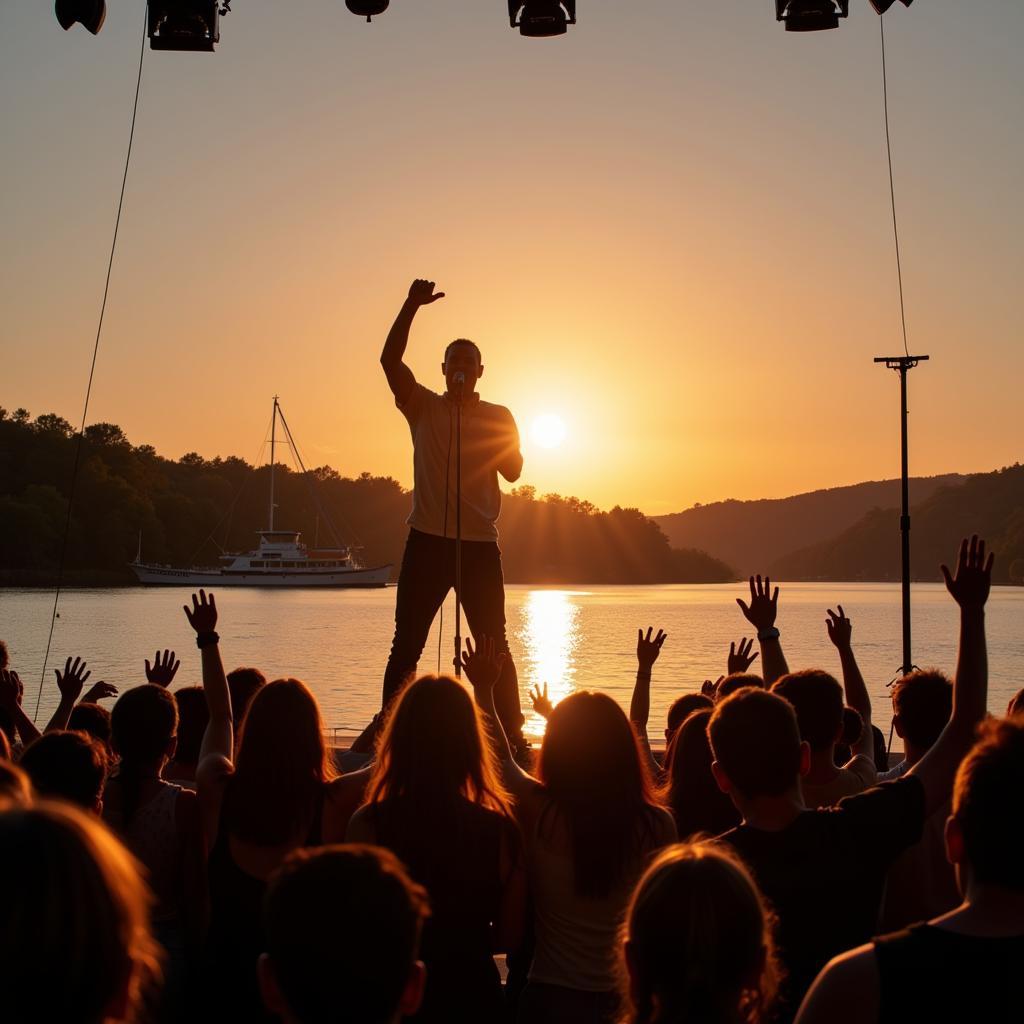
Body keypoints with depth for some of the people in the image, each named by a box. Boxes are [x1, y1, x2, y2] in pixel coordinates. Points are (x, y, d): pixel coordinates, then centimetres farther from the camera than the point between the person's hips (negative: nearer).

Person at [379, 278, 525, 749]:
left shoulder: (498, 417, 11)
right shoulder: (423, 407, 8)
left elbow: (513, 471, 2)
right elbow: (390, 359, -6)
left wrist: (490, 438, -13)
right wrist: (412, 306, -15)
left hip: (480, 544, 0)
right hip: (427, 540, 0)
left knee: (494, 647, 3)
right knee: (405, 647, 2)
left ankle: (512, 734, 8)